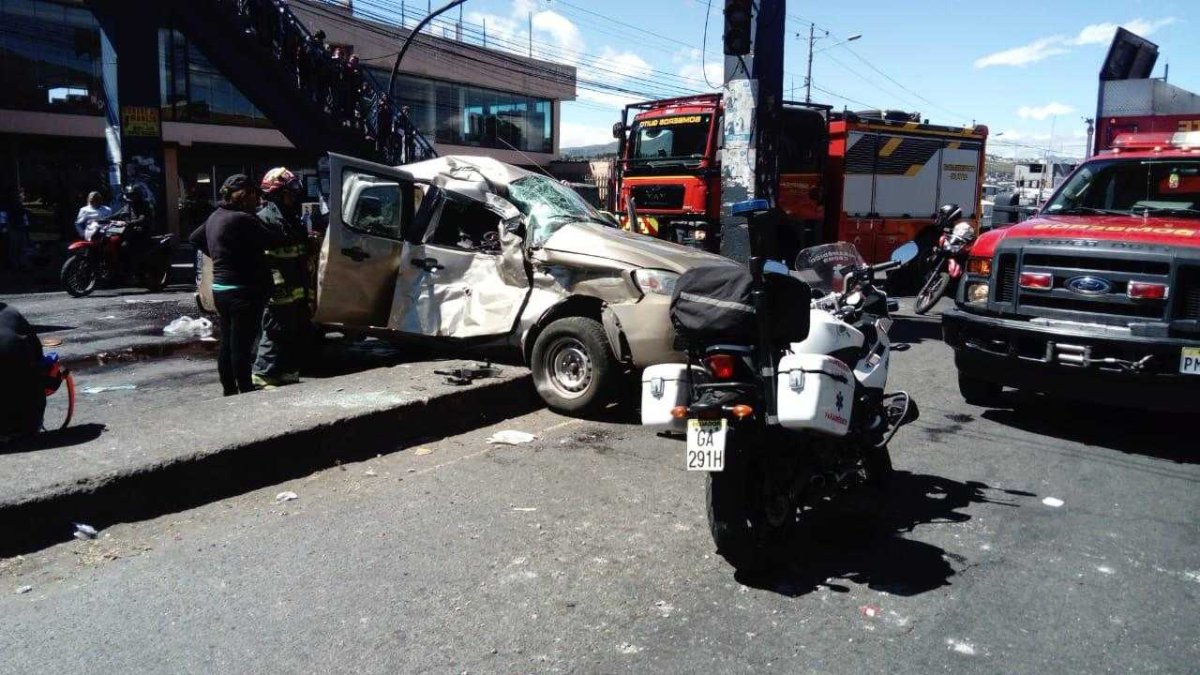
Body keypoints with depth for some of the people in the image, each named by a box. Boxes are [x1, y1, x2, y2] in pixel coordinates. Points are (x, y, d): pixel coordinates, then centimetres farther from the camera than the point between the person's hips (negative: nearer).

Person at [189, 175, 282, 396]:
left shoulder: (216, 216, 12)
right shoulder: (242, 219, -18)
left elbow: (195, 238, 26)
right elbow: (273, 241, -20)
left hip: (220, 288, 10)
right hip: (243, 291, -10)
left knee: (227, 343, 14)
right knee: (242, 345, -5)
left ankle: (229, 391, 23)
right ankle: (246, 393, 0)